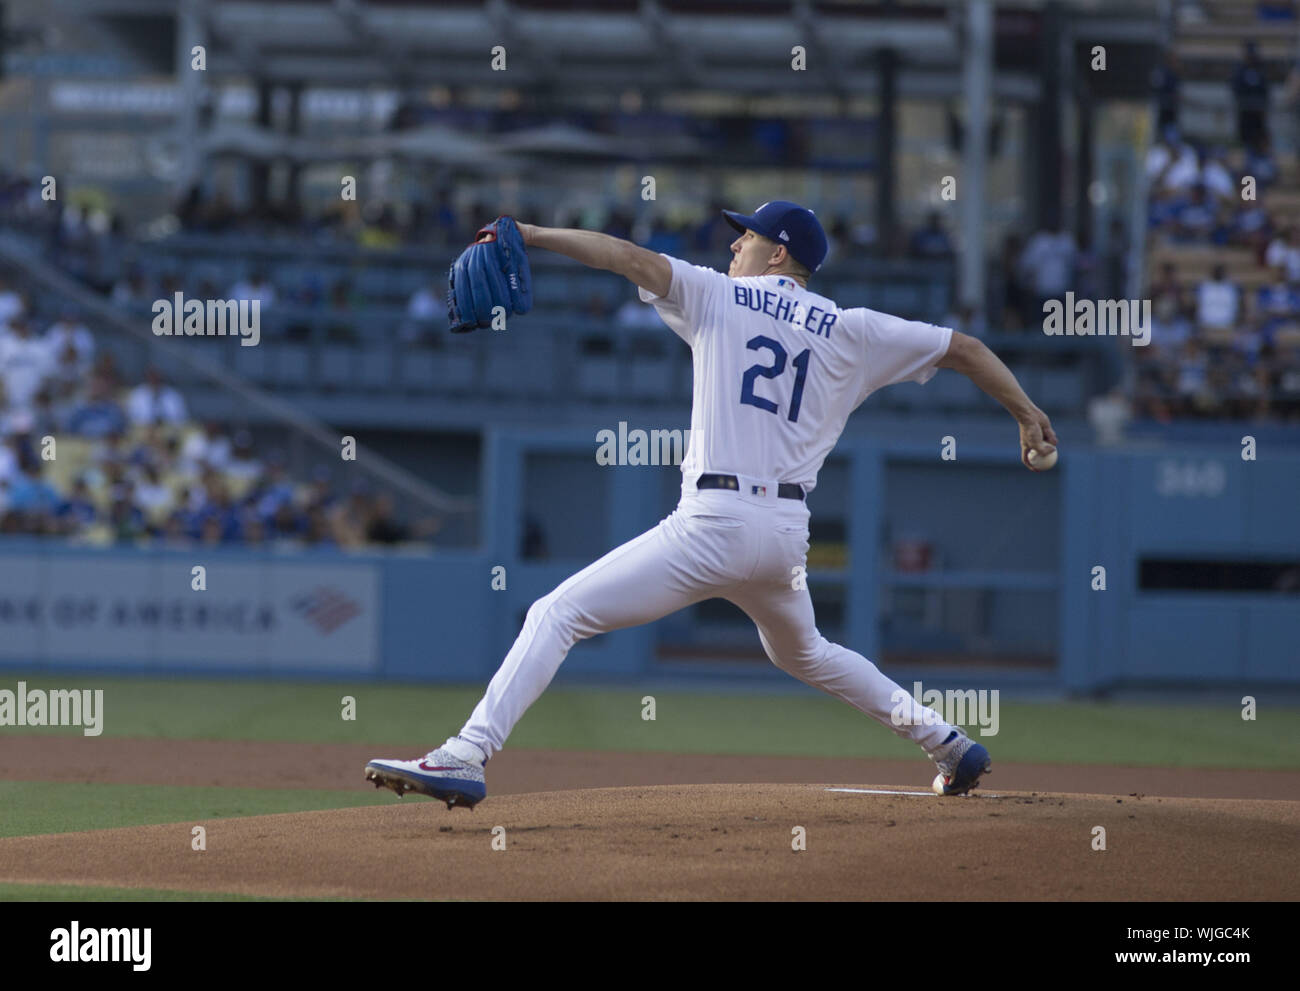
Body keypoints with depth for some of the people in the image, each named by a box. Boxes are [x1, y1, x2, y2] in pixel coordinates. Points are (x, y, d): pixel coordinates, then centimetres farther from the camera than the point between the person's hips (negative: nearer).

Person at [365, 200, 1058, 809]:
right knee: (801, 652, 35)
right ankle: (946, 742, 32)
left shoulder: (720, 297, 5)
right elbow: (962, 348, 15)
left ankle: (466, 756, -23)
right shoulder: (850, 332, 13)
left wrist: (531, 235, -2)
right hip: (787, 534, 6)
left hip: (713, 526, -6)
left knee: (559, 614, -7)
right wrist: (1027, 414, 23)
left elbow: (630, 259, -6)